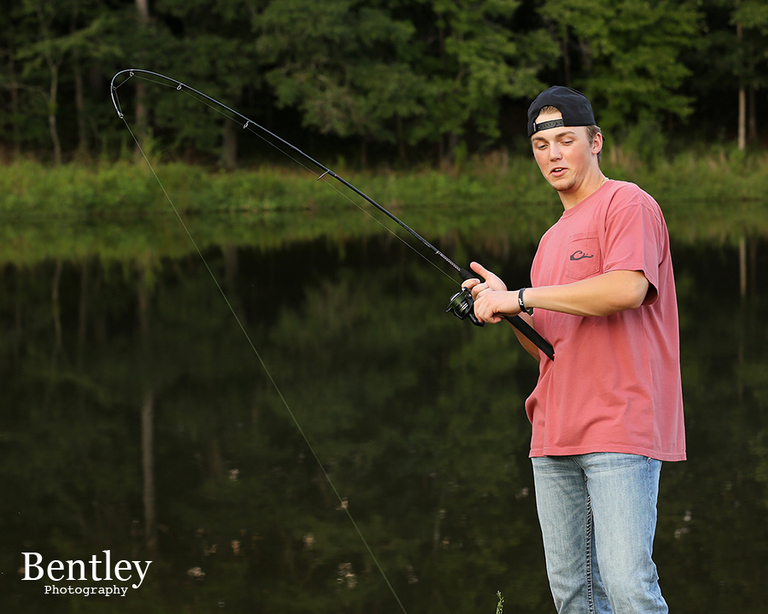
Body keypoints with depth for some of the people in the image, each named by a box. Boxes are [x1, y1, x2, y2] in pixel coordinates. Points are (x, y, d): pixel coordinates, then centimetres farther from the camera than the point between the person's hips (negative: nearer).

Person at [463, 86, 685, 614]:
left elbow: (626, 290, -21)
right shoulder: (552, 239, 23)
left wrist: (522, 297, -15)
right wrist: (503, 310, 5)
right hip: (556, 435, 8)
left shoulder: (627, 204, -2)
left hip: (620, 429, -8)